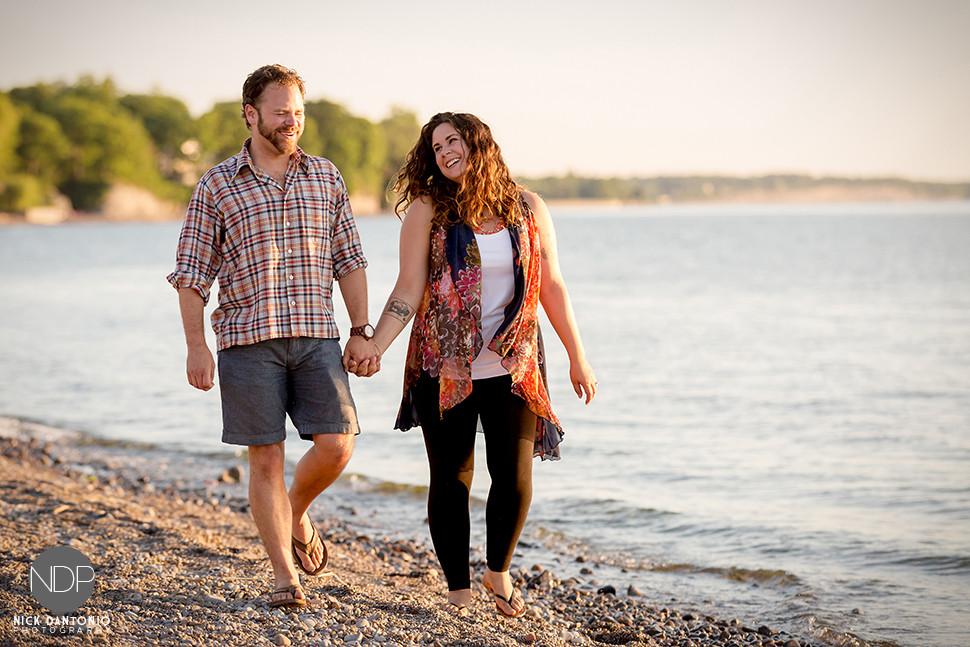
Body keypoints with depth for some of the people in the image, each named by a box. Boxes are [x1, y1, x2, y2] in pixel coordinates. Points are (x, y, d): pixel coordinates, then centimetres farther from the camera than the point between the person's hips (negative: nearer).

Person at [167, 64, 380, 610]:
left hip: (317, 337, 2)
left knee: (335, 445, -8)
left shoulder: (327, 178, 11)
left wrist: (361, 332, 7)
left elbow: (349, 260, 14)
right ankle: (285, 574, 10)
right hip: (247, 340, -2)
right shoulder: (217, 186, 2)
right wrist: (196, 345, -6)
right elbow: (191, 273, 2)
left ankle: (297, 512, 24)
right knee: (266, 458, 0)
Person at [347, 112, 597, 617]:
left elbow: (552, 287, 9)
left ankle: (498, 572, 23)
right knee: (450, 480, 4)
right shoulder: (427, 210, -1)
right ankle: (459, 589, 20)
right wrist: (374, 347, -17)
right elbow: (409, 290, -4)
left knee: (515, 479, -3)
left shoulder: (527, 209, 4)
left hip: (513, 366, 1)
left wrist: (577, 358, 10)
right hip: (444, 368, -1)